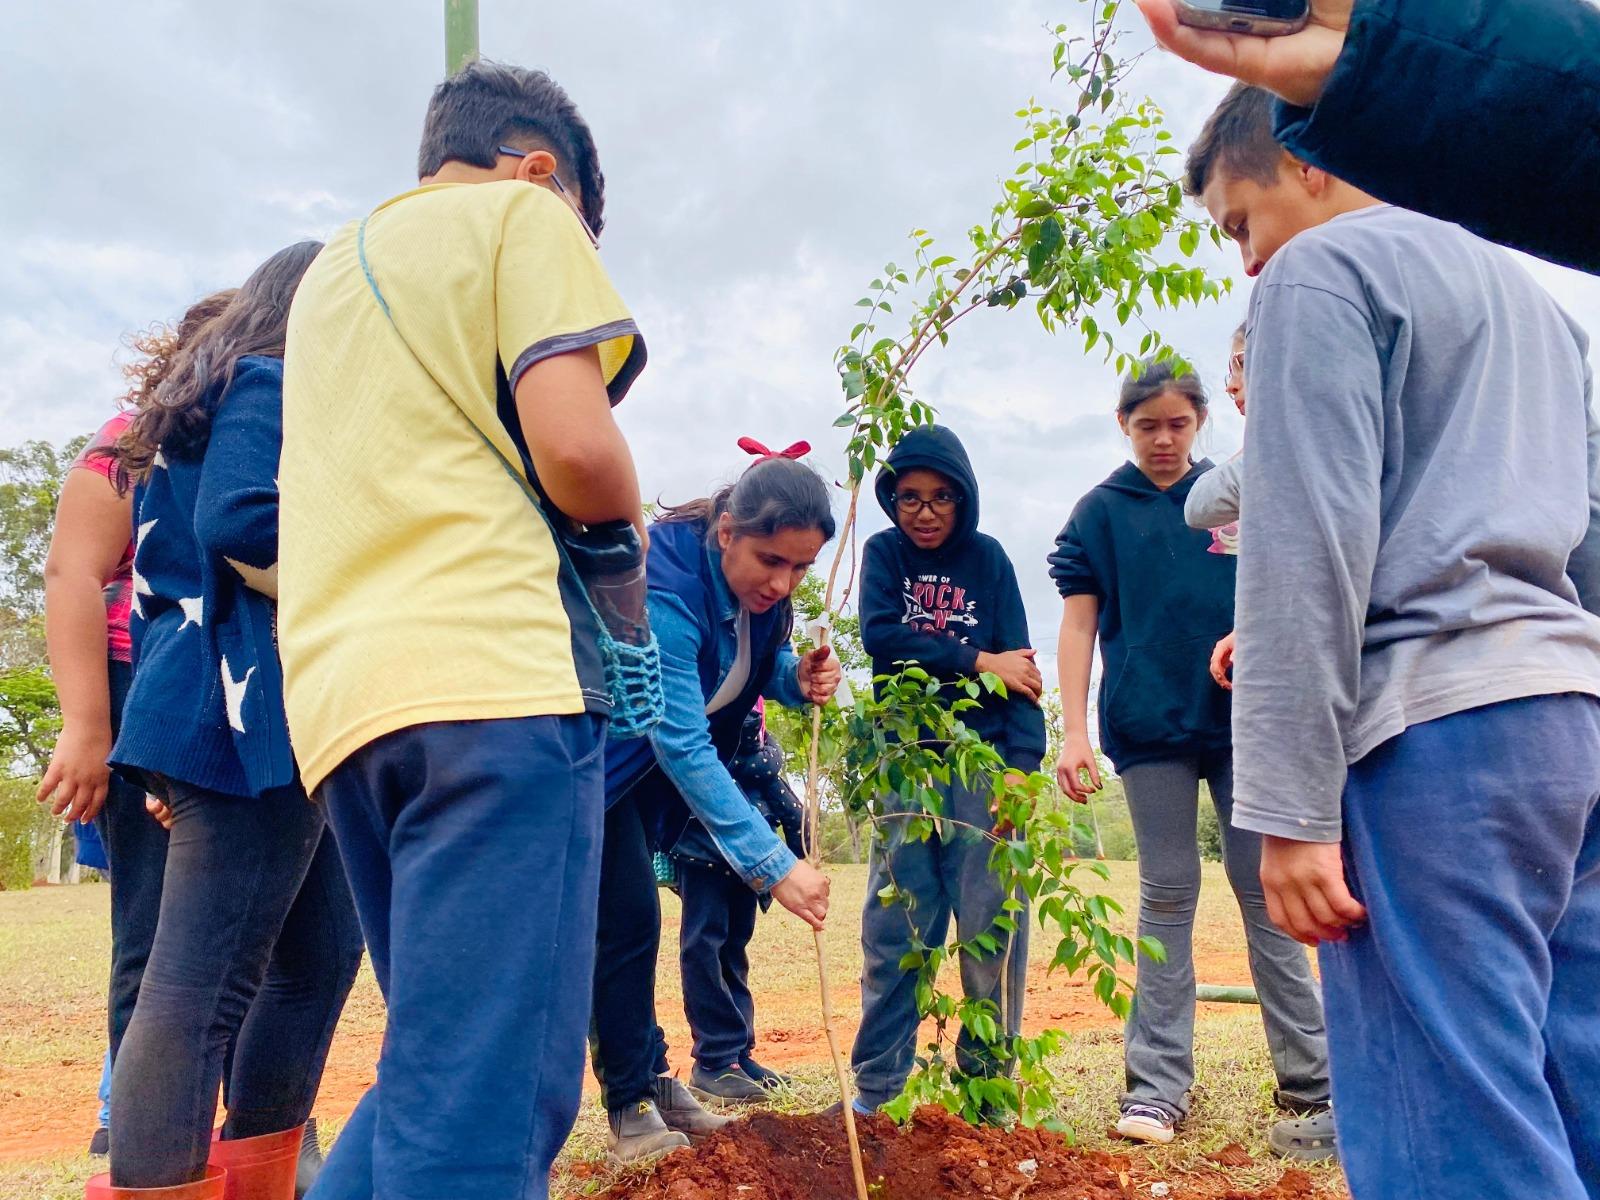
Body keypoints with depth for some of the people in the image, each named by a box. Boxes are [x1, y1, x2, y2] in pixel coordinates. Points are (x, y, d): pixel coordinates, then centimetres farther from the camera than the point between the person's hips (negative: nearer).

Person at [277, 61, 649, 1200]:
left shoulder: (331, 267, 28)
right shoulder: (523, 215, 6)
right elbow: (576, 445, -9)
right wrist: (624, 523, 12)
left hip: (339, 690, 8)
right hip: (491, 675, -8)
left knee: (446, 1068, 17)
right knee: (486, 1103, -10)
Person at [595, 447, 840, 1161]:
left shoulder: (760, 582, -15)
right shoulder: (666, 582, -37)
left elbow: (762, 661, 2)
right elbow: (682, 746, -40)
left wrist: (798, 679, -24)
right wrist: (774, 865, -44)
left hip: (665, 746, 8)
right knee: (627, 915, -11)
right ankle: (631, 1104, 4)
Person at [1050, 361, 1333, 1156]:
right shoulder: (1099, 513, 5)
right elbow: (1079, 624, 2)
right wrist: (1073, 732, -7)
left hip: (1242, 719, 1)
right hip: (1150, 728, -1)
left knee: (1264, 891, 3)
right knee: (1167, 898, 3)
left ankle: (1310, 1085, 7)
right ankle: (1158, 1085, 9)